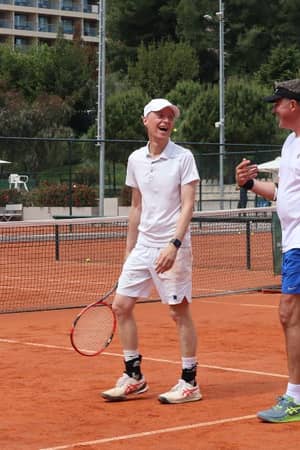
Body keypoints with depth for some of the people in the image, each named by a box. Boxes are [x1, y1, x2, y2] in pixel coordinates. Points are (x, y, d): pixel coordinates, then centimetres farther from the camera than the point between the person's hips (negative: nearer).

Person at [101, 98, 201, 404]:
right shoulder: (135, 159, 9)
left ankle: (189, 382, 7)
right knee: (121, 305, 4)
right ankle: (133, 377, 14)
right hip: (142, 246, 6)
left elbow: (187, 206, -13)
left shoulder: (183, 157, -7)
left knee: (179, 311, -2)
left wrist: (174, 245, -24)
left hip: (172, 247, -6)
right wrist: (129, 250, 16)